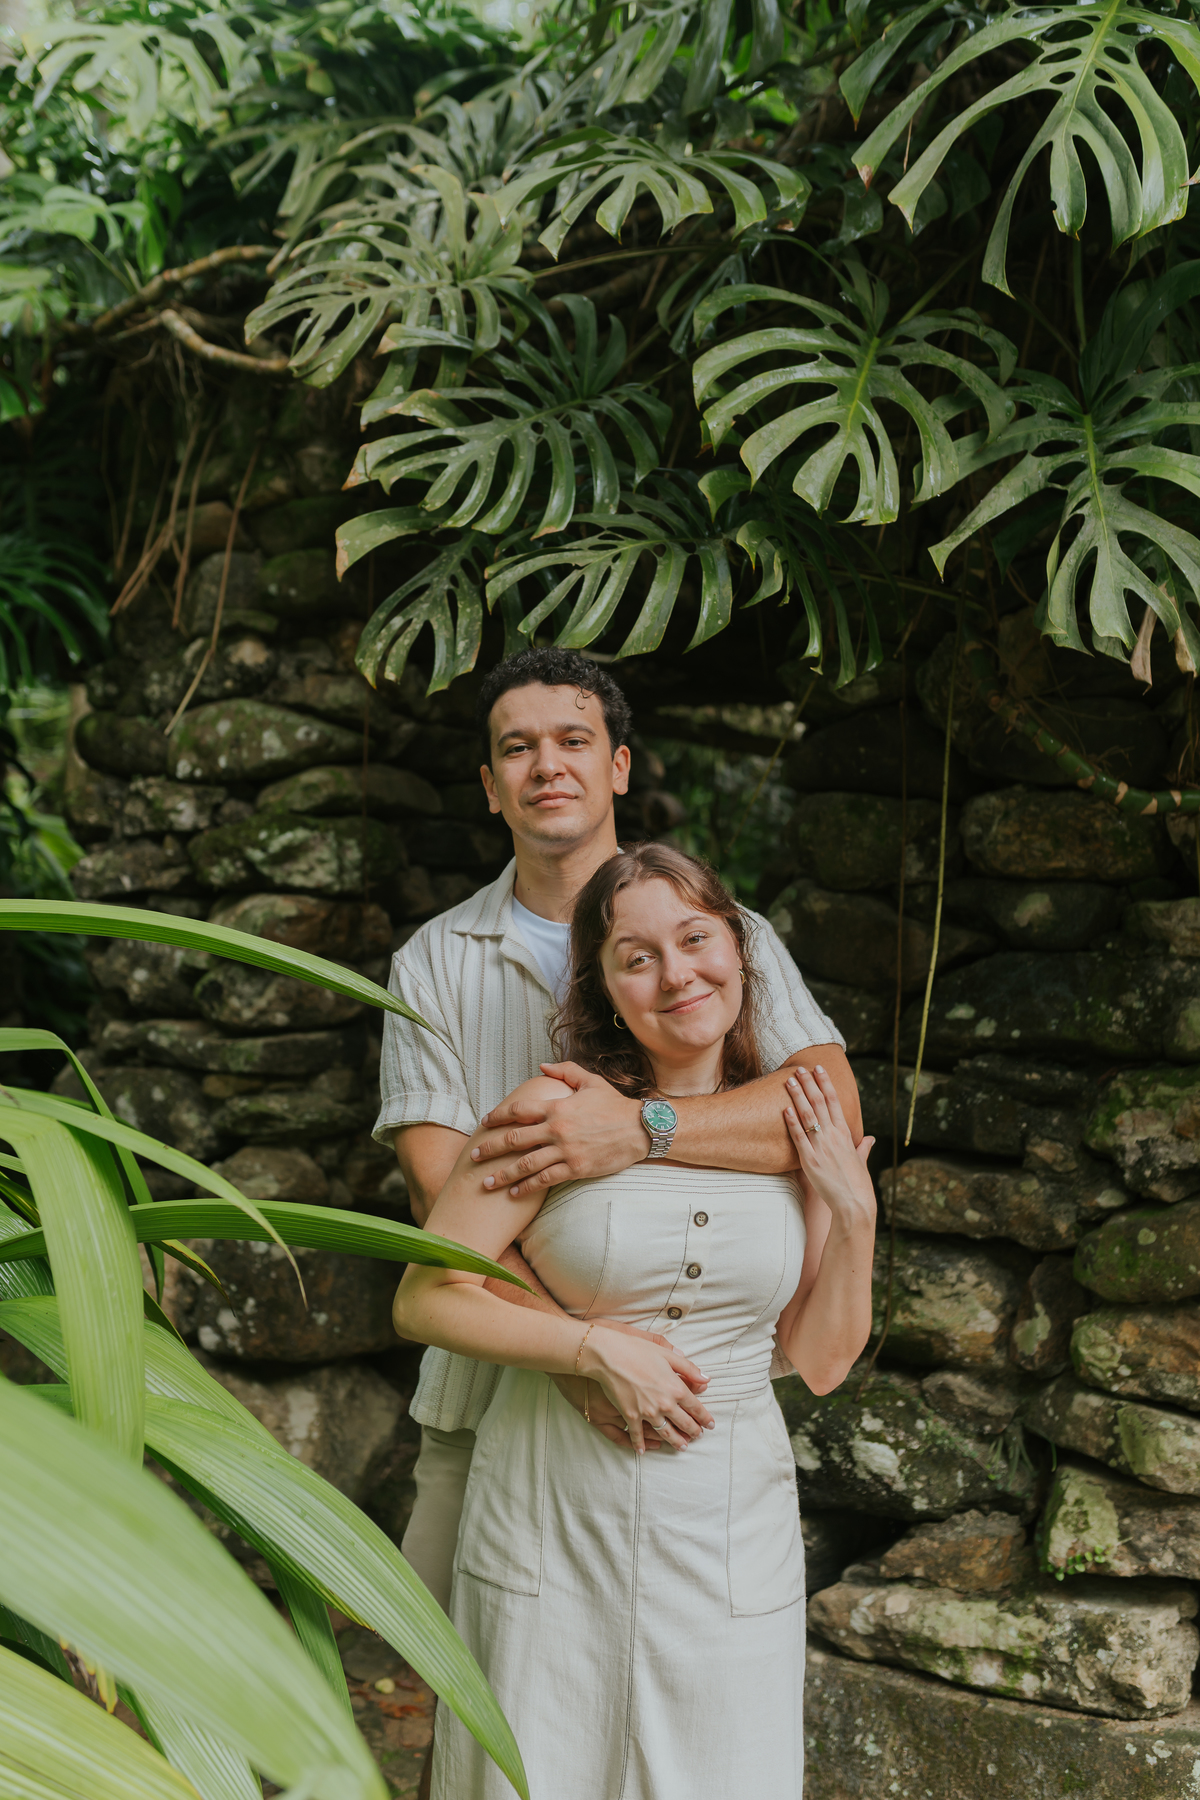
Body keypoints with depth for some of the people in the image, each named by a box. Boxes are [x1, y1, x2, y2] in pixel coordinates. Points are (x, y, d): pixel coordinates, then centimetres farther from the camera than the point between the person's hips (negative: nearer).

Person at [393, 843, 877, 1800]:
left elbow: (820, 1362, 6)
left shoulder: (798, 1129, 2)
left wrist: (854, 1215, -6)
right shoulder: (559, 1108, -8)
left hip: (731, 1533, 2)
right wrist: (598, 1346, -18)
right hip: (555, 1522, -2)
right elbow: (423, 1299, -9)